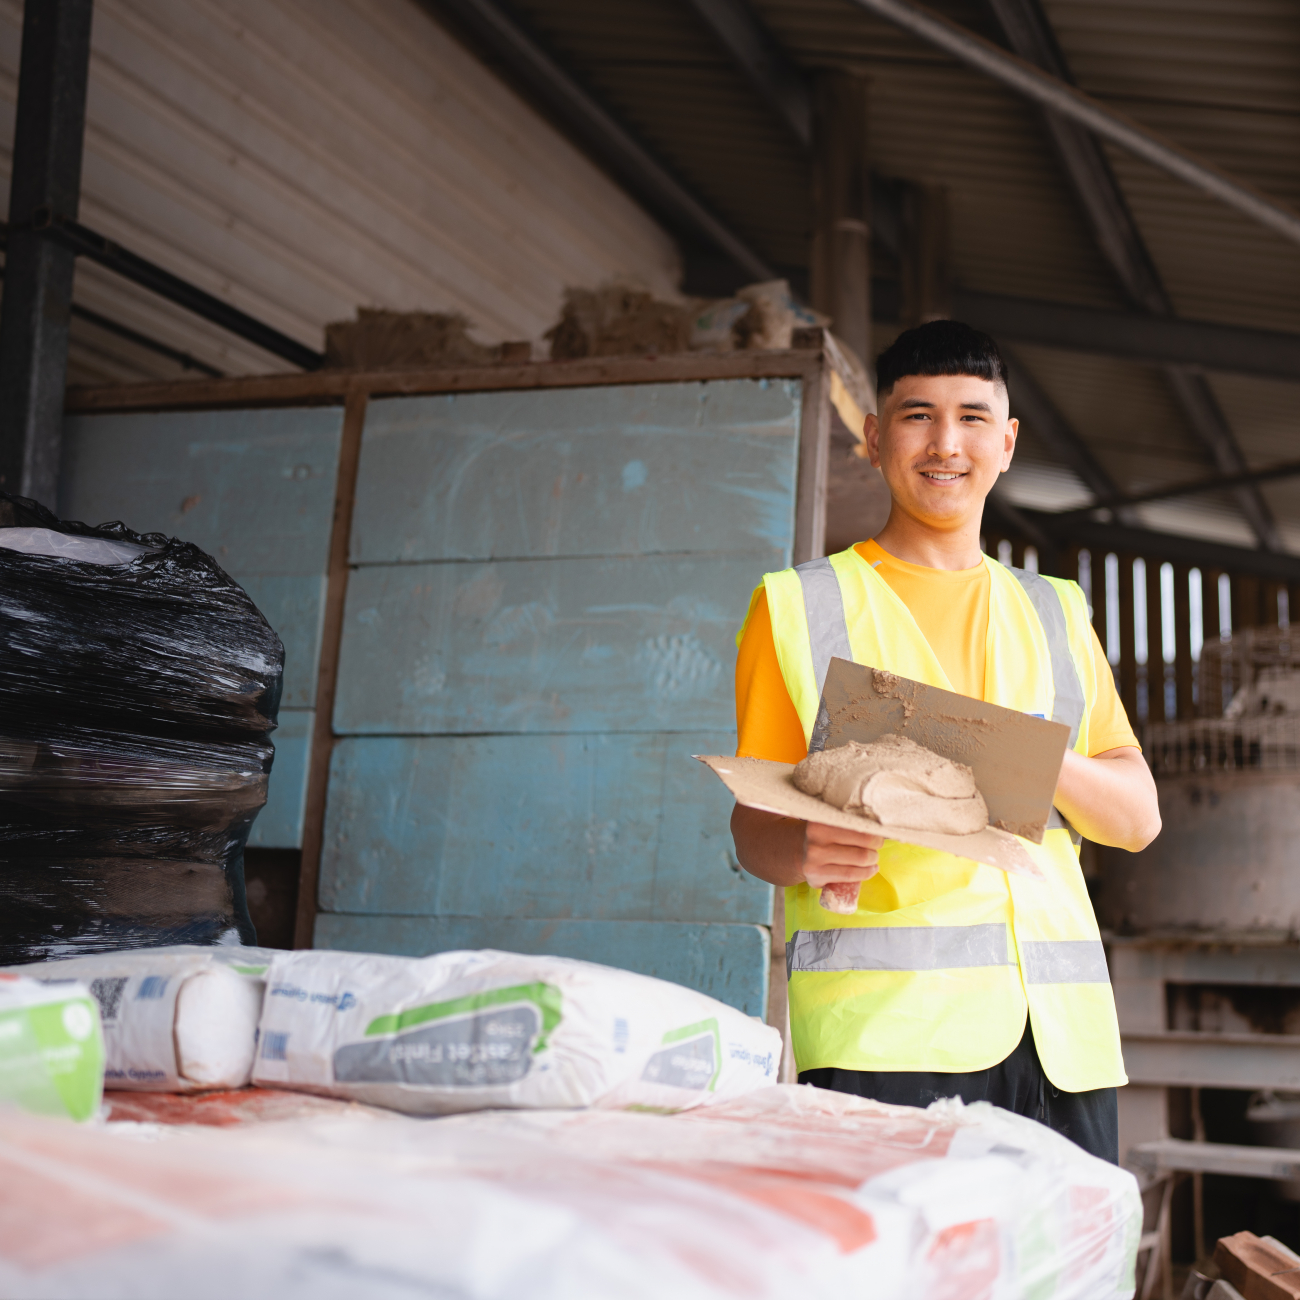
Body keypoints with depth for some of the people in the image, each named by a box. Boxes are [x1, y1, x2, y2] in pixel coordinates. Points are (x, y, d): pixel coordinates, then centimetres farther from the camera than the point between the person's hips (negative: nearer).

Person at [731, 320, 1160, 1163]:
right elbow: (755, 822, 5)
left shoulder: (1056, 614, 21)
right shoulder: (803, 606, 10)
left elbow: (1139, 817, 14)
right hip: (884, 1016, -3)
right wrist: (804, 849, -18)